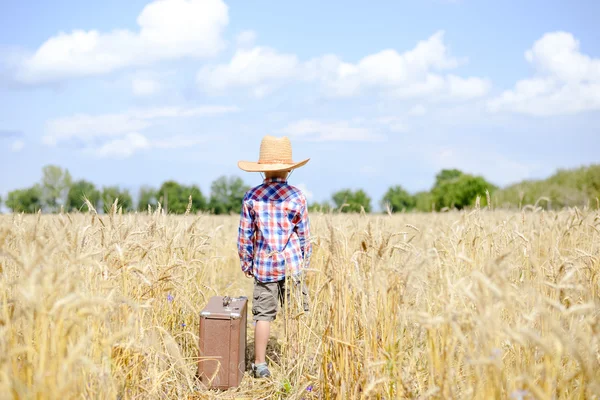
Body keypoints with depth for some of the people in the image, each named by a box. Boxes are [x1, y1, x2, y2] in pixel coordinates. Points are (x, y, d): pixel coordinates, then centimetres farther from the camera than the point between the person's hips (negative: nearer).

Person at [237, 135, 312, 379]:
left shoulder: (251, 197, -1)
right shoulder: (296, 197, -4)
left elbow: (244, 235, 2)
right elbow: (304, 235, 1)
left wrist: (246, 263, 13)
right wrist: (306, 261, 13)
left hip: (263, 264, 1)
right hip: (291, 263, -1)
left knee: (263, 314, 7)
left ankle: (260, 364, 10)